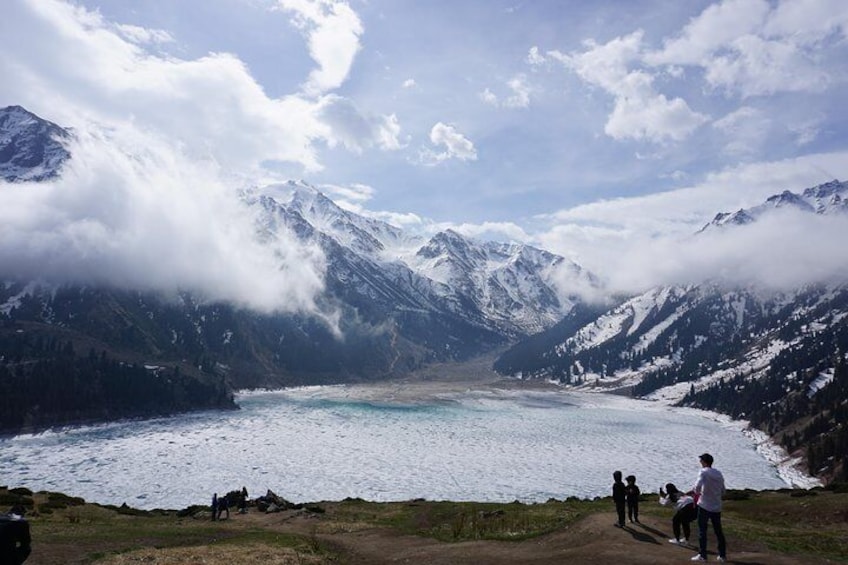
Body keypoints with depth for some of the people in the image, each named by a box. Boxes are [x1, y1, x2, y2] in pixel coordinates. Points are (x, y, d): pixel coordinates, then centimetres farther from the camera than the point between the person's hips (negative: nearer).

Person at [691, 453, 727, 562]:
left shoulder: (704, 472, -11)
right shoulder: (719, 474, 9)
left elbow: (697, 487, -24)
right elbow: (723, 492, 15)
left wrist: (697, 492, -3)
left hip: (704, 506, -6)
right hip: (717, 507, 6)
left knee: (702, 531, 2)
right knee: (718, 531, 15)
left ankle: (702, 555, 3)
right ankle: (723, 555, 21)